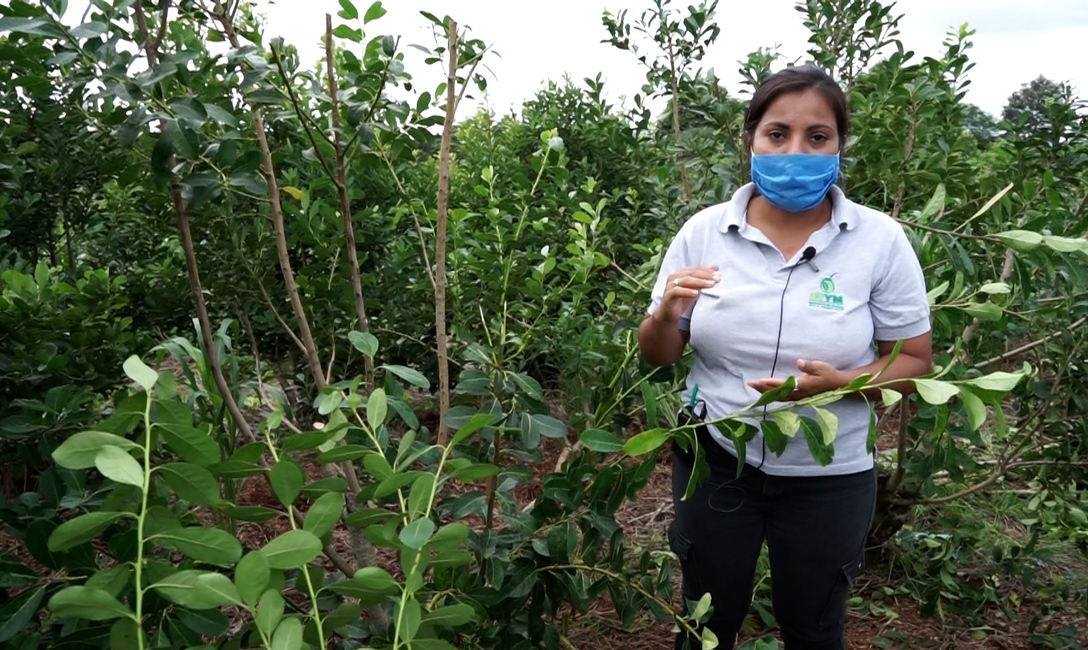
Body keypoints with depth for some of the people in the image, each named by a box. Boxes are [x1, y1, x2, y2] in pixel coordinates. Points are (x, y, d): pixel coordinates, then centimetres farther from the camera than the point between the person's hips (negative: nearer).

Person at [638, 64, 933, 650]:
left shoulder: (880, 240, -12)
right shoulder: (703, 232, -9)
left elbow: (914, 362, -5)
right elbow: (657, 356, -1)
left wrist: (839, 382, -24)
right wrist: (667, 316, -24)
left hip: (828, 478, 0)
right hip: (716, 462, 1)